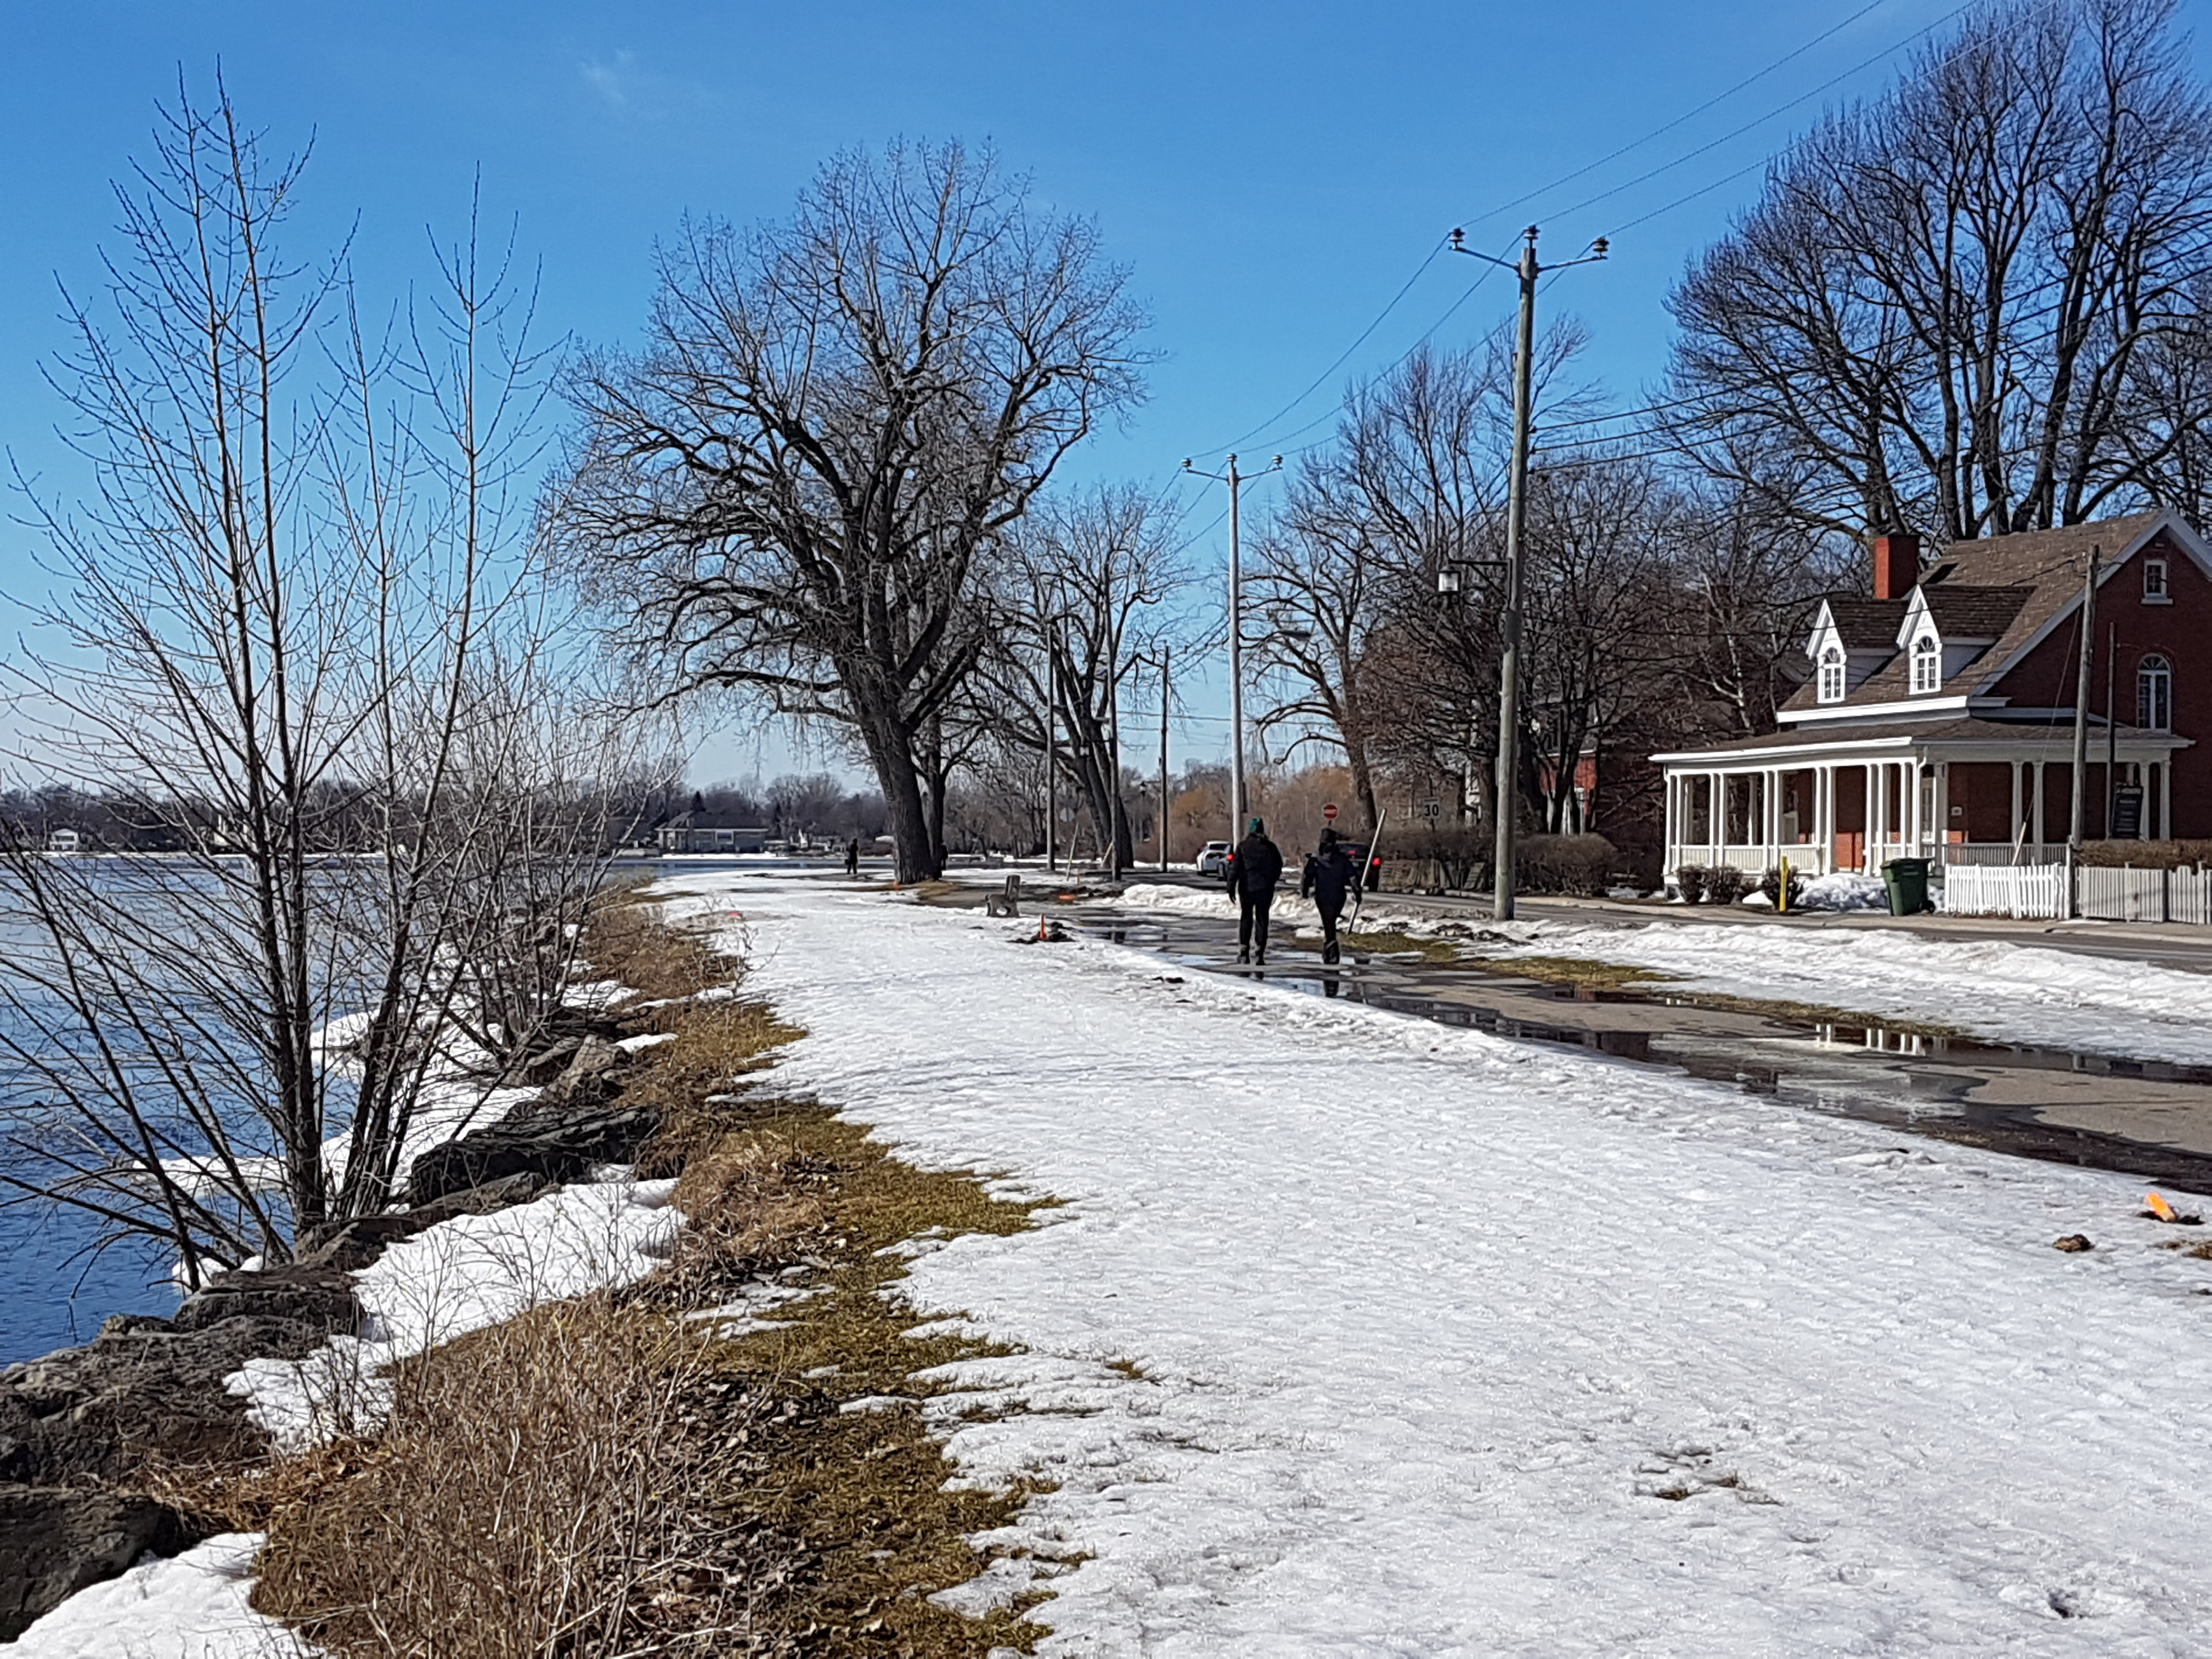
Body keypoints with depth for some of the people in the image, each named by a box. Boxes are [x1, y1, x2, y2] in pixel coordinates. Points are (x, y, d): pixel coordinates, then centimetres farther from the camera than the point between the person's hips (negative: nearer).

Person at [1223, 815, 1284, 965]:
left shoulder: (1242, 846, -5)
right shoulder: (1270, 847, -1)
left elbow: (1235, 867, -8)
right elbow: (1278, 867, 5)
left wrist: (1231, 886, -3)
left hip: (1247, 887, -1)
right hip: (1265, 888, 1)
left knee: (1246, 918, 12)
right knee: (1262, 919, 5)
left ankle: (1243, 952, 10)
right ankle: (1259, 954, 0)